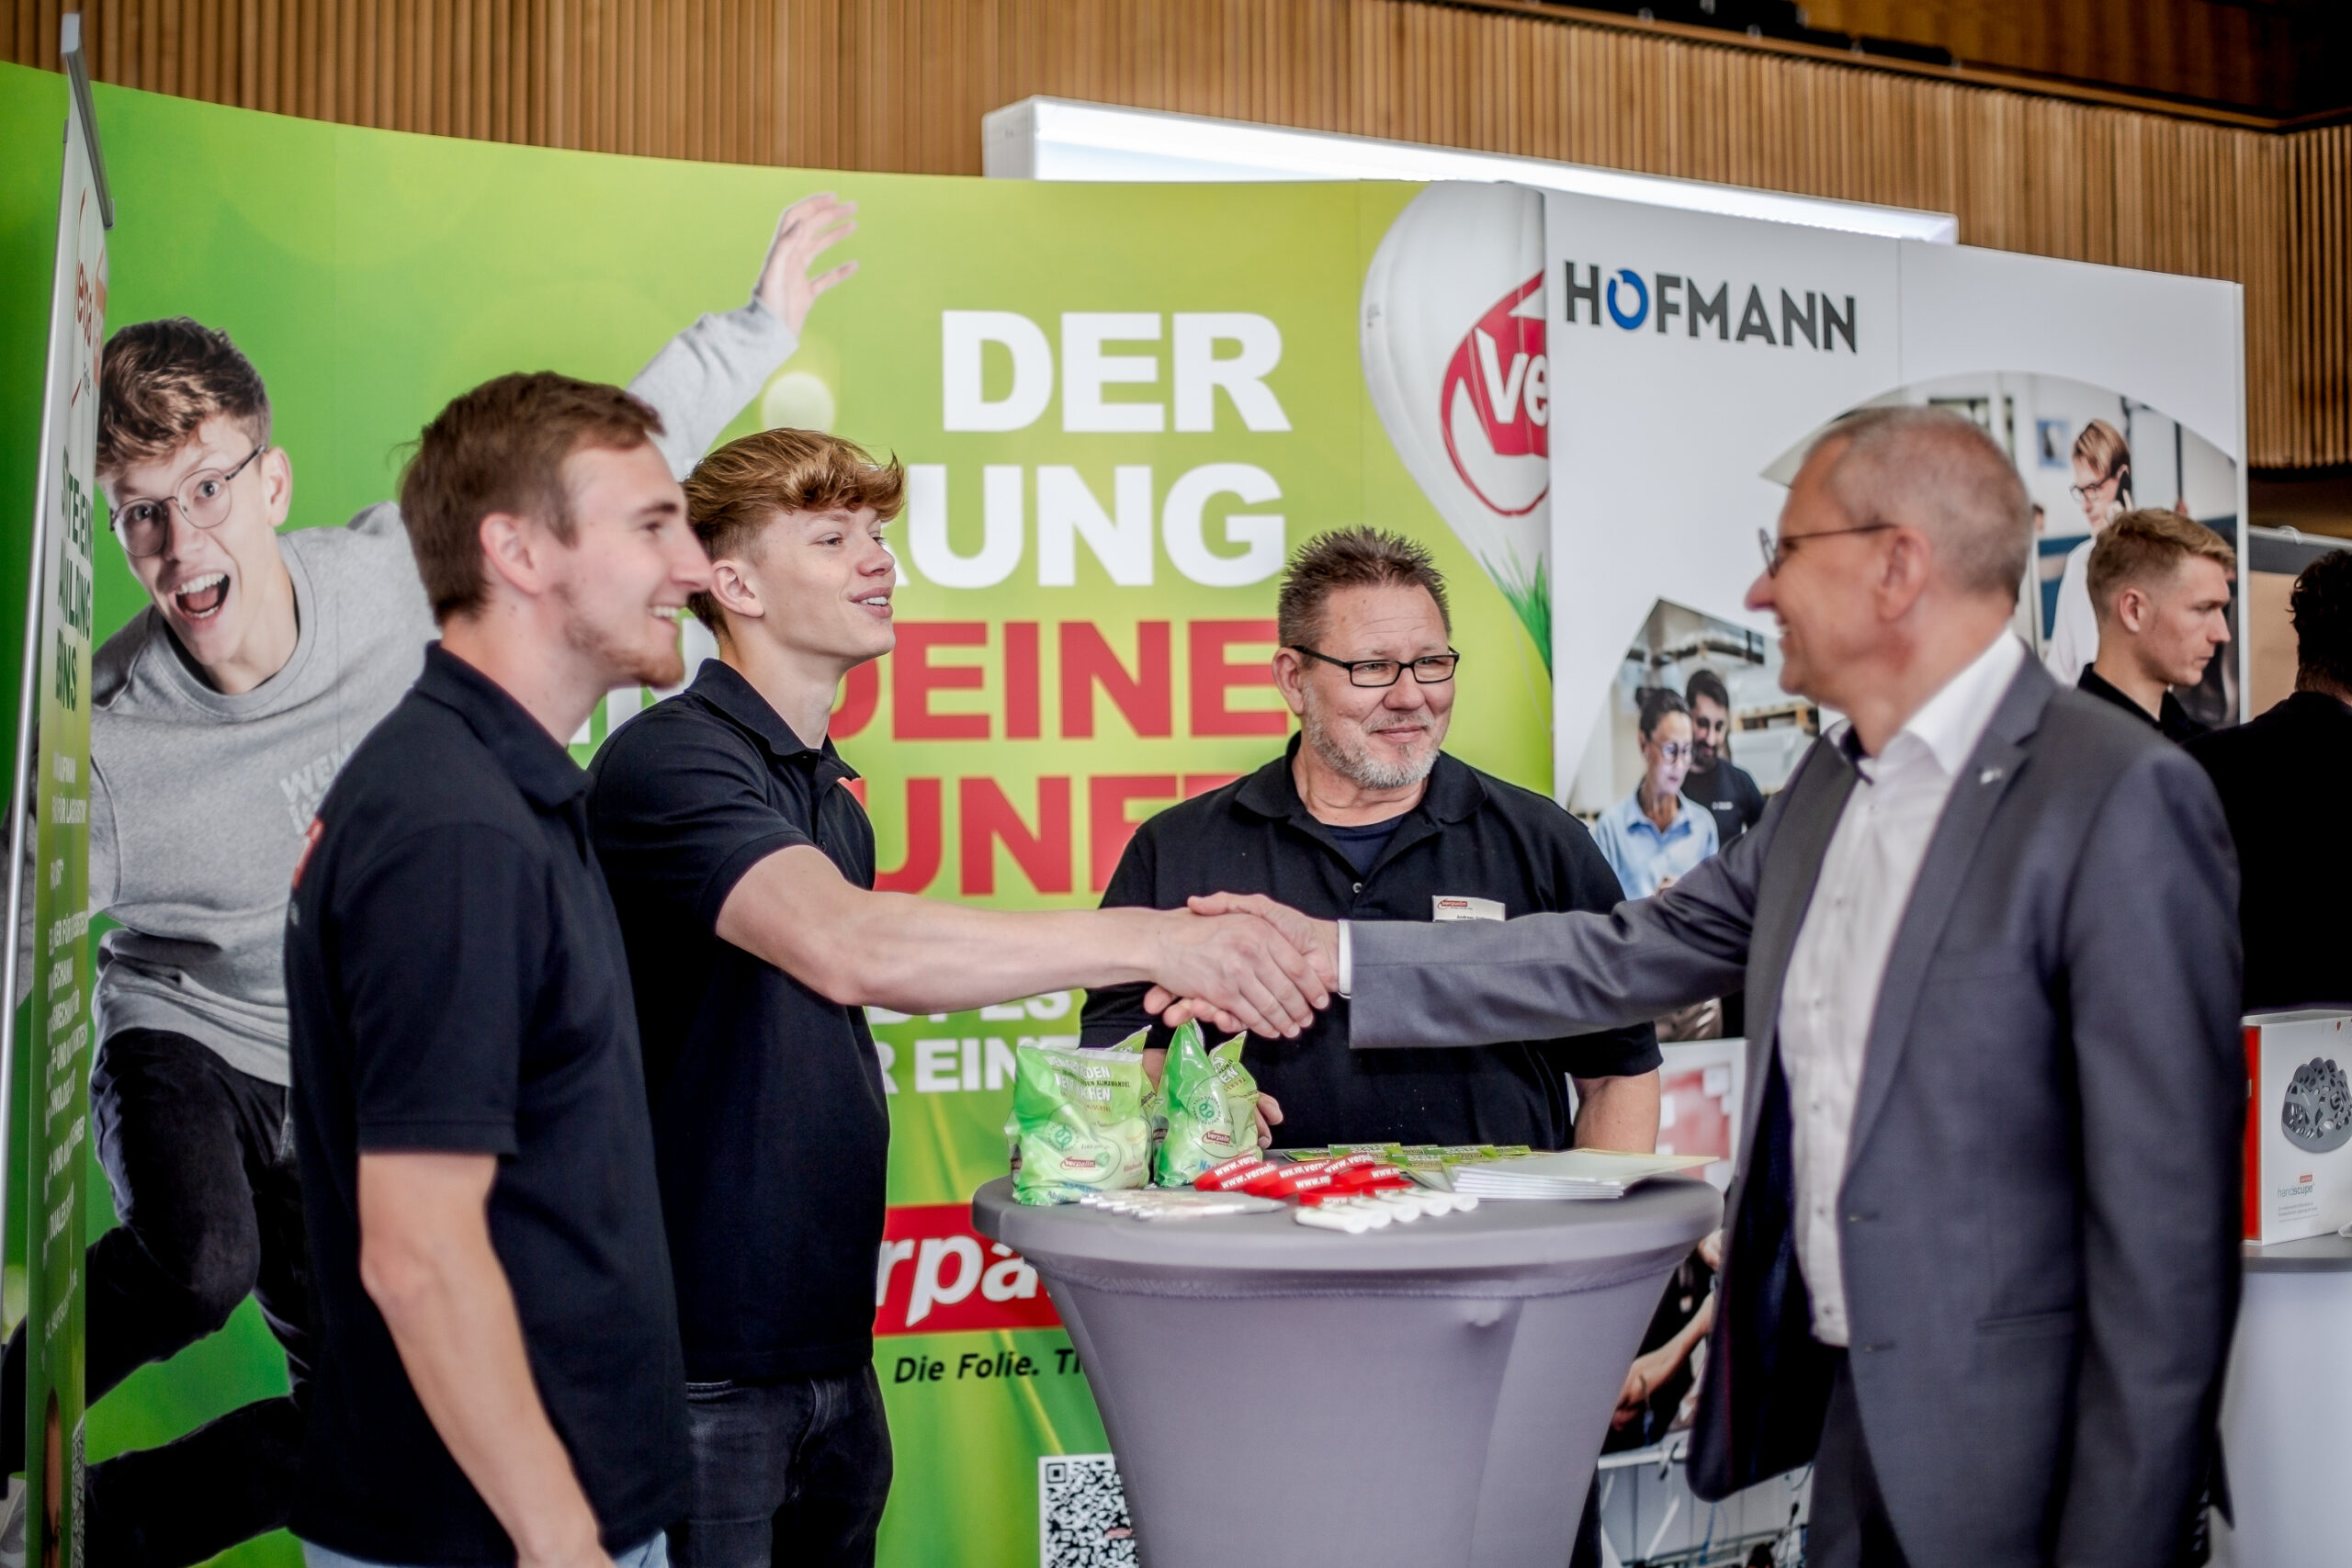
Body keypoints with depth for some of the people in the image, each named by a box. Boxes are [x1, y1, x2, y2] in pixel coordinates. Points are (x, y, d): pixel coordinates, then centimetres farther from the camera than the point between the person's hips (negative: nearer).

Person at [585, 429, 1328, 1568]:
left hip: (830, 1348, 8)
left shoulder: (826, 795, 15)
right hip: (703, 1368, -8)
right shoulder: (671, 760, -15)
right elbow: (851, 949, -30)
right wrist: (1150, 939, -32)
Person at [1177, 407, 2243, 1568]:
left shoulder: (2120, 799, -17)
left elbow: (2164, 1212, -18)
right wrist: (1332, 954, 7)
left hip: (2004, 1454, -7)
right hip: (1839, 1414, 7)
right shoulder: (1829, 786, 9)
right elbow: (1630, 955, 13)